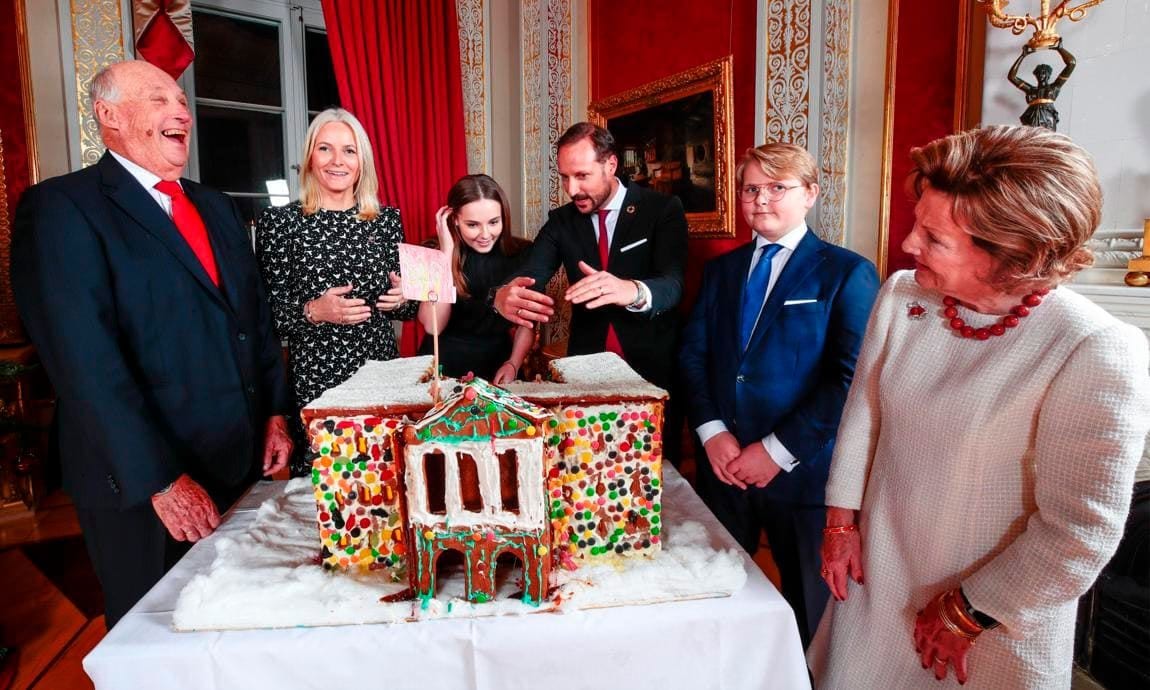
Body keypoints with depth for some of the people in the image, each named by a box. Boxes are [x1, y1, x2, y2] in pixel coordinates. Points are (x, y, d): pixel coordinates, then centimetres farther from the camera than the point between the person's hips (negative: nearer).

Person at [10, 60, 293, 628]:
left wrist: (274, 414, 6)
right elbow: (86, 363, -18)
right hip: (141, 483, -5)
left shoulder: (216, 207, 13)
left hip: (243, 459, 6)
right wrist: (161, 480, -20)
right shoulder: (61, 207, -10)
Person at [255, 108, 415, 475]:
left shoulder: (386, 218, 6)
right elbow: (266, 312, -1)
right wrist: (313, 311, -18)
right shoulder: (279, 221, -2)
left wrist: (401, 299, -9)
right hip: (314, 378, -2)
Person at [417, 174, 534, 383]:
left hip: (497, 365, 1)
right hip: (442, 366, -1)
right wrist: (447, 251, -18)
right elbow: (433, 326, -18)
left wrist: (513, 364, -6)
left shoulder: (520, 255, -3)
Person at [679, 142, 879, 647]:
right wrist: (712, 432, -9)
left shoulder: (847, 274, -5)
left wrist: (778, 450, -16)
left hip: (801, 471, -4)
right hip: (723, 467, 4)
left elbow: (852, 378, -14)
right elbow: (693, 354, 6)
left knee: (809, 614, 14)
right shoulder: (721, 269, 11)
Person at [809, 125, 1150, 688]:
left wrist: (967, 615, -12)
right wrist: (841, 521, 2)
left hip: (999, 624, -4)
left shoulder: (1099, 352, -23)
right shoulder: (900, 296, -9)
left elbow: (1079, 531, -19)